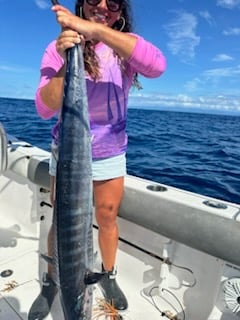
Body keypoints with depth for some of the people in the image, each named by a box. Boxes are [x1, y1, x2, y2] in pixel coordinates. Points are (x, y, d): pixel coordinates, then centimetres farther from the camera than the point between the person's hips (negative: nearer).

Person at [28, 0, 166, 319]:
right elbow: (45, 109, -17)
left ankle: (109, 276, 40)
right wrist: (67, 62, -32)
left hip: (110, 154, 1)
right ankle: (51, 283, 37)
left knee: (107, 219, 14)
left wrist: (95, 30, -36)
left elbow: (157, 66, -29)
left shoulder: (125, 44, -6)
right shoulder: (59, 47, -7)